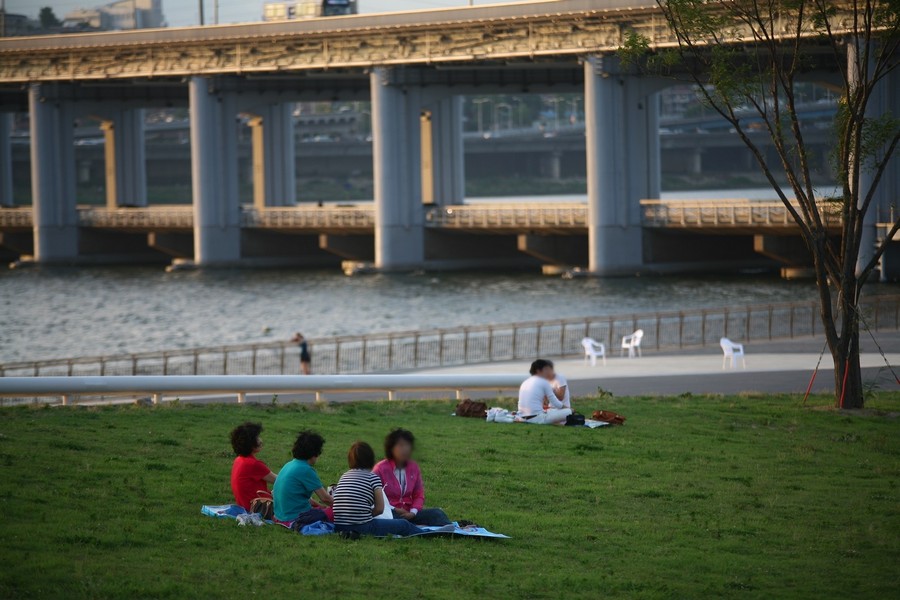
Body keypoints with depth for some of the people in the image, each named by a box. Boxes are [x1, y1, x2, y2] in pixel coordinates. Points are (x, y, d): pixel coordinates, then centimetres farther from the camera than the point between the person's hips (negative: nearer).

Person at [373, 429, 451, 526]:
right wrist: (395, 510, -16)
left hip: (408, 513, 5)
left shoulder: (413, 468, 9)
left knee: (436, 513, -19)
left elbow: (419, 495, 11)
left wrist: (413, 512, -8)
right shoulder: (381, 469, -5)